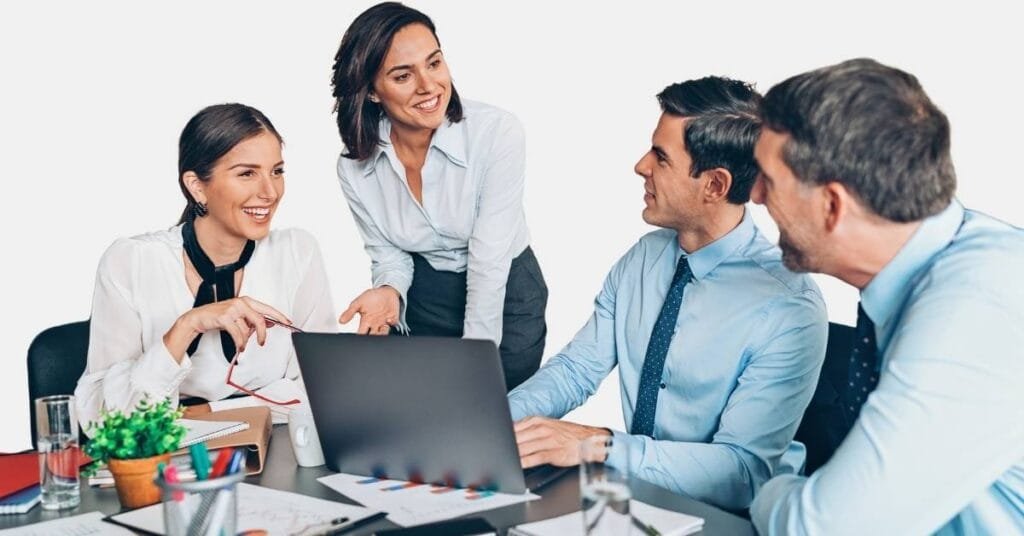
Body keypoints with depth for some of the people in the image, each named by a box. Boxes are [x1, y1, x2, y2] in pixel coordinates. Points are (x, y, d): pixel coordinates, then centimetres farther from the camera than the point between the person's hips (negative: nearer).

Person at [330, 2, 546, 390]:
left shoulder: (497, 133, -24)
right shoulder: (355, 168, -13)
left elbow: (489, 262, -23)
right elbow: (388, 254, -1)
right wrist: (389, 293, -23)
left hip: (504, 301, -2)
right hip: (421, 305, 2)